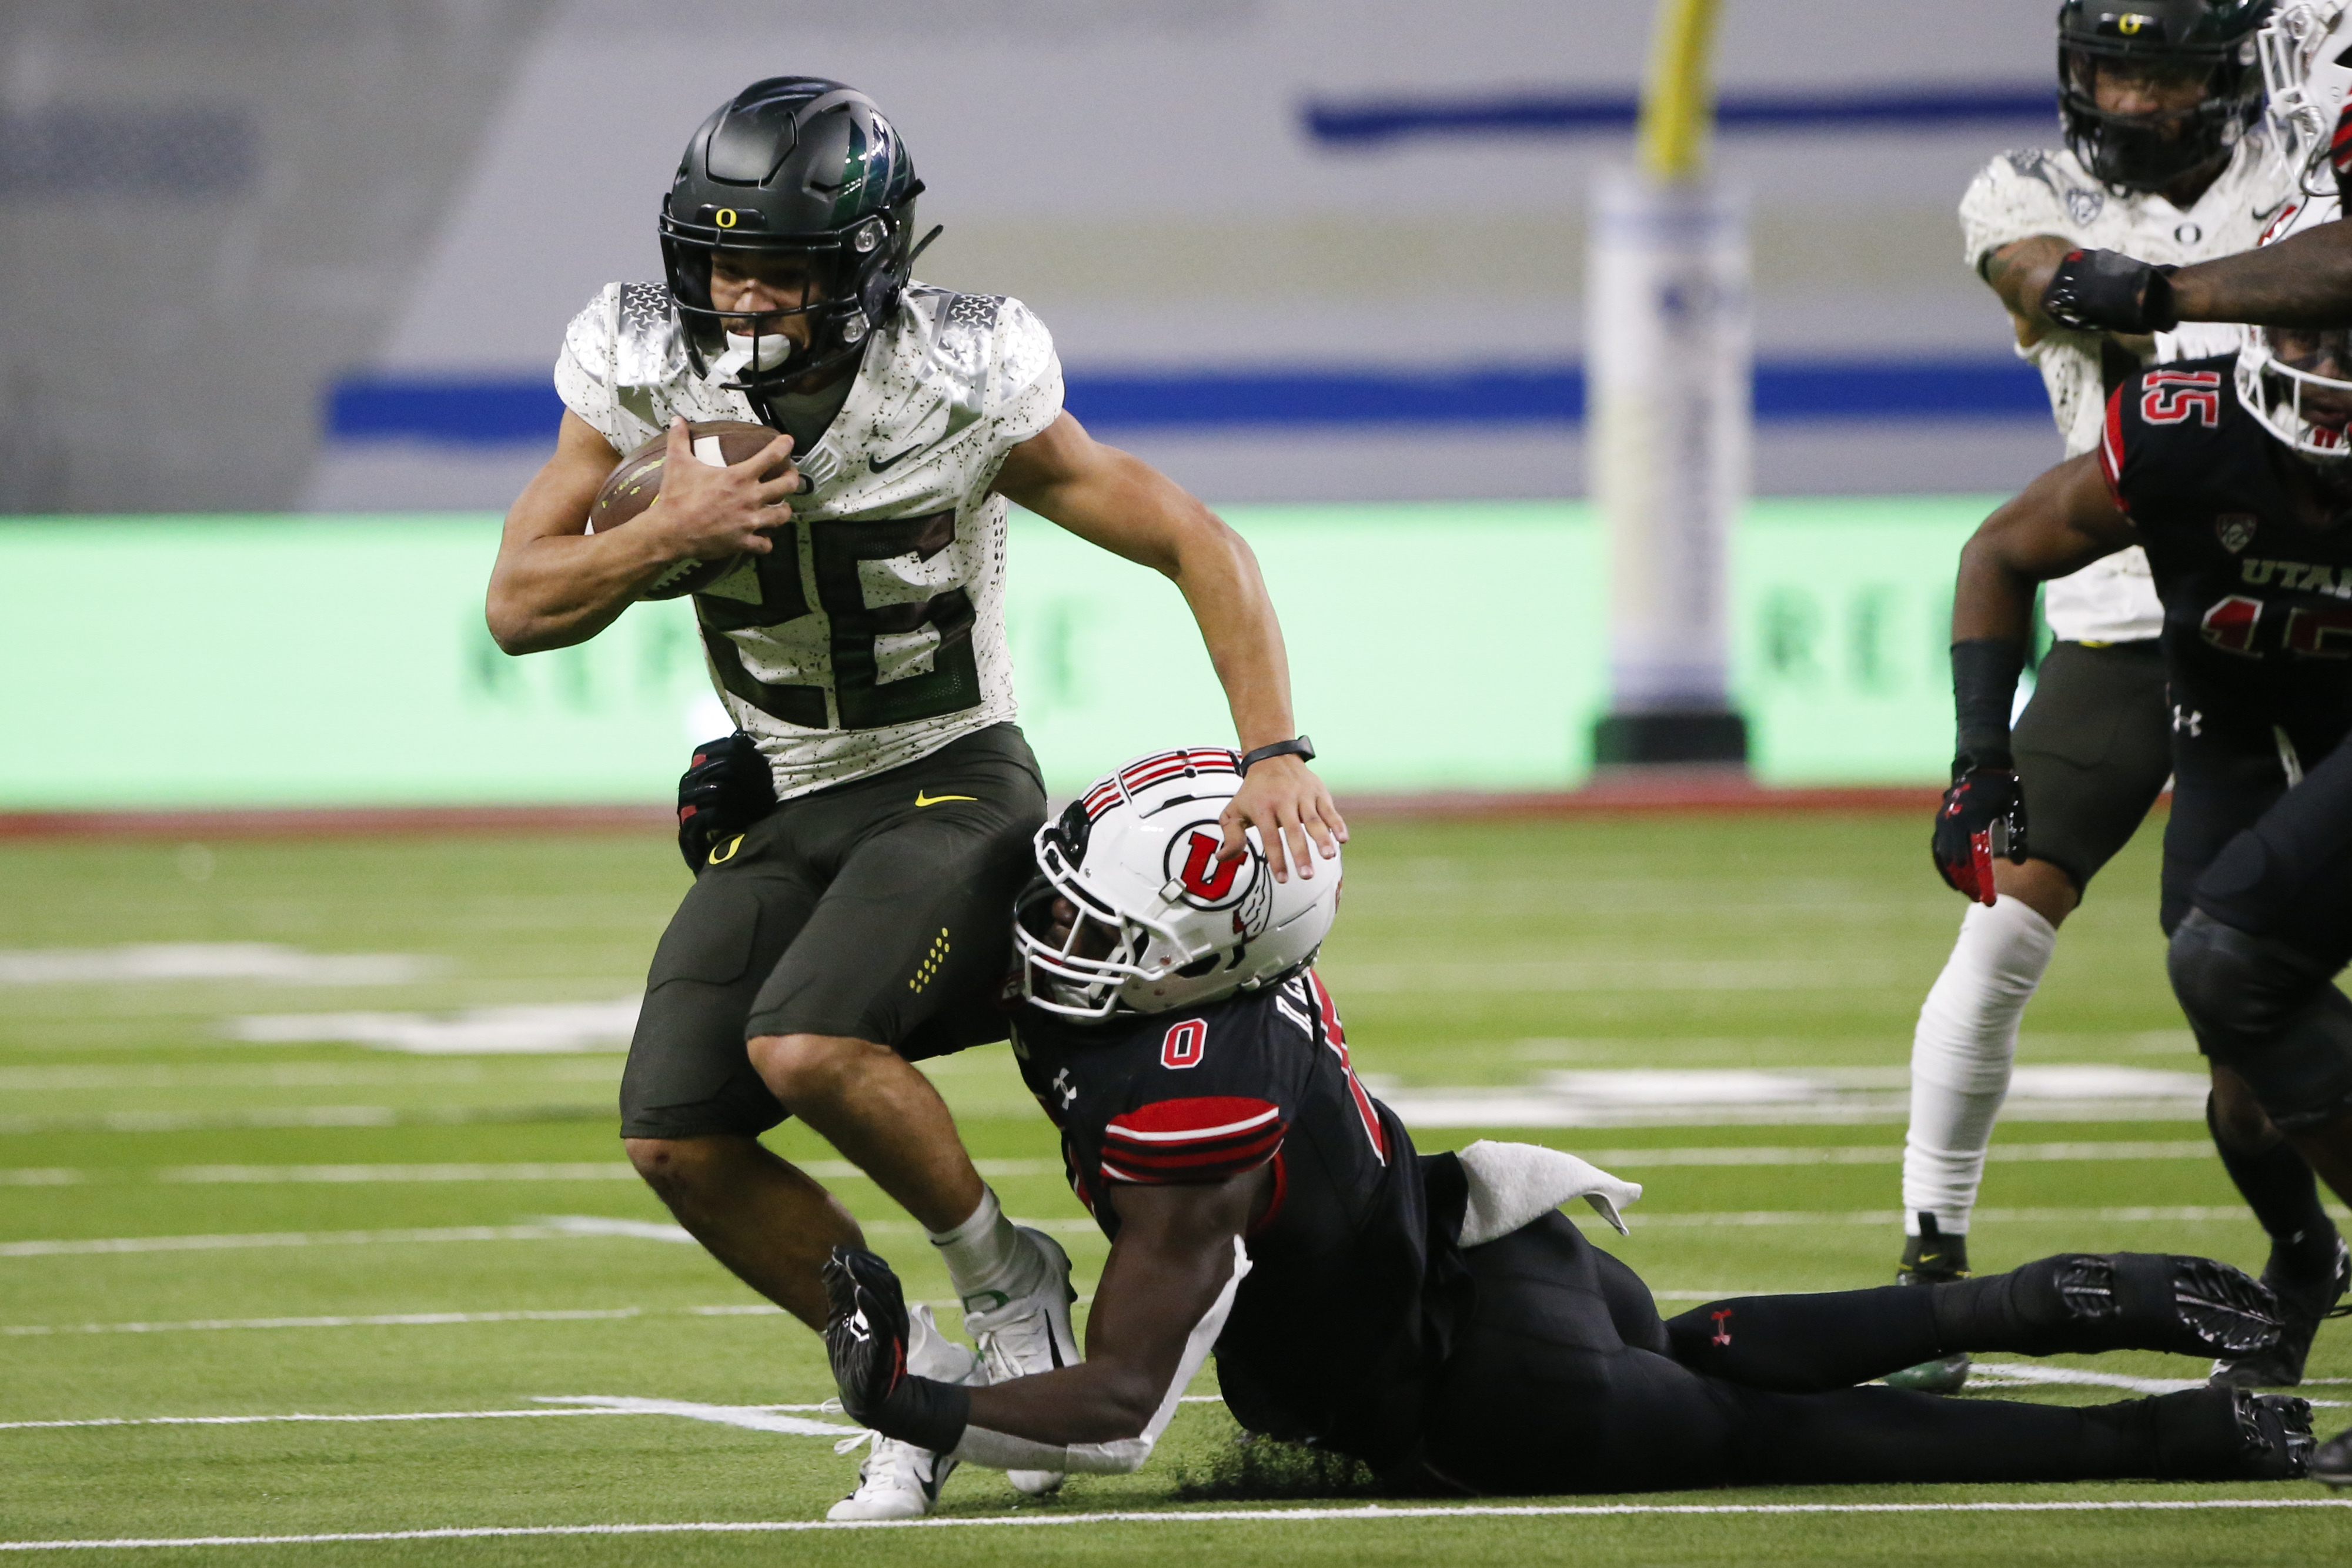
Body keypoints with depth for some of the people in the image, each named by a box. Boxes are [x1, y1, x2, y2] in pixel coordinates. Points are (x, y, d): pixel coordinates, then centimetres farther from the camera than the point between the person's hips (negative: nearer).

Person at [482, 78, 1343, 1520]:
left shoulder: (961, 387, -19)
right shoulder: (649, 377, -9)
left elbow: (1197, 544, -11)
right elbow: (520, 607, -6)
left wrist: (1276, 755, -19)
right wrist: (667, 533, -24)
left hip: (952, 789, -5)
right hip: (779, 806, 5)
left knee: (808, 1049, -29)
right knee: (678, 1141, -11)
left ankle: (1008, 1281, -2)